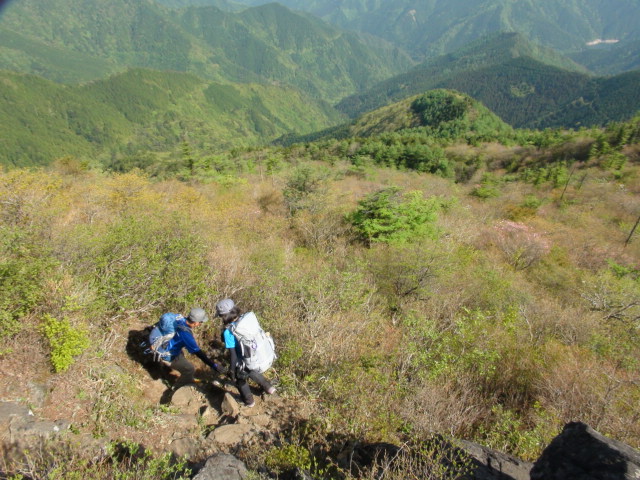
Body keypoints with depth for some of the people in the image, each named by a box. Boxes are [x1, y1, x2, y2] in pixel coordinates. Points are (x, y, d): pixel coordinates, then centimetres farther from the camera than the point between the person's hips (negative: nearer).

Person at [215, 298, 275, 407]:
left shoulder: (228, 332, -29)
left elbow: (233, 354, -22)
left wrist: (232, 371, -7)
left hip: (243, 361, -5)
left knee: (239, 379, 28)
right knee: (251, 371, 38)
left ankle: (248, 401, 50)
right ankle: (268, 387, 49)